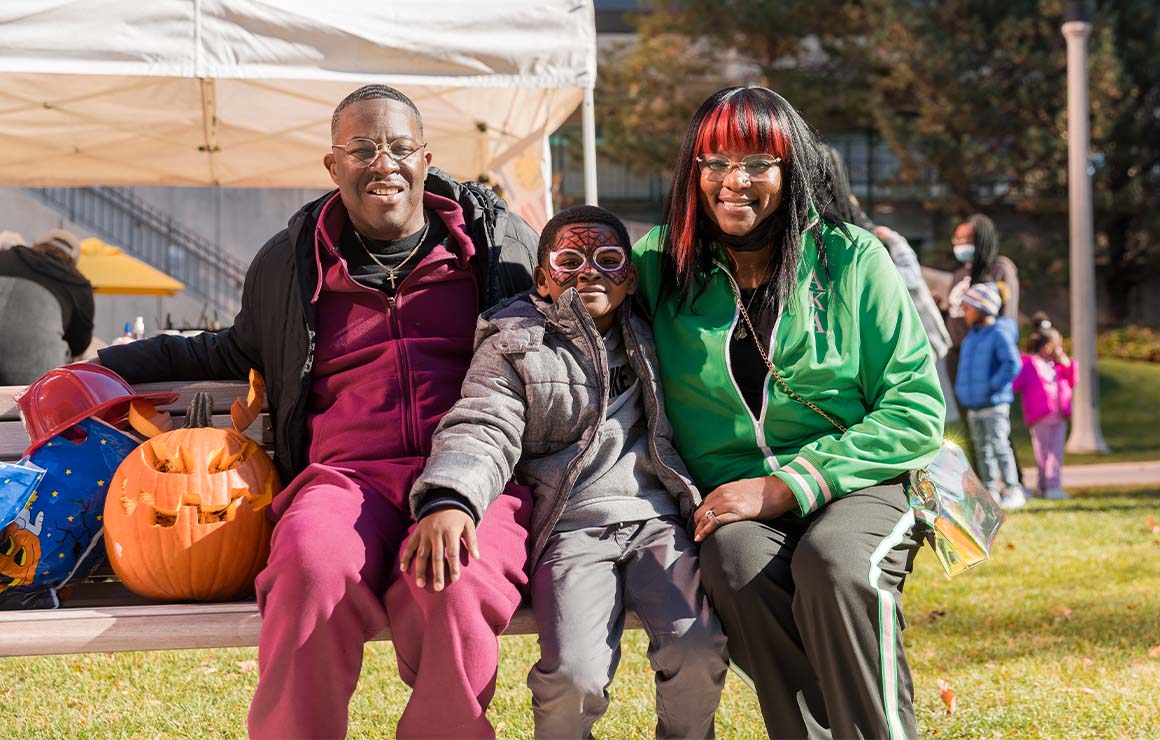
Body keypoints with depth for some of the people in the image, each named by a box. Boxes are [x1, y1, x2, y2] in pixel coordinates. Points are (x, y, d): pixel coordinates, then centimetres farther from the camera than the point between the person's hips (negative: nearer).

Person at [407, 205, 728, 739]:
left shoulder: (651, 341, 20)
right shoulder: (512, 346, 8)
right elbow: (480, 432, -6)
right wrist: (447, 500, -25)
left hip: (656, 518, 3)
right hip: (571, 528, -3)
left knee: (699, 648, -23)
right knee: (574, 675, -25)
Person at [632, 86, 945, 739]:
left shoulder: (852, 260, 1)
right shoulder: (661, 265, 7)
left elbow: (917, 411, -4)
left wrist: (786, 486, -14)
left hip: (857, 488, -1)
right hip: (733, 502, 1)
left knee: (832, 560, -36)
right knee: (735, 556, -34)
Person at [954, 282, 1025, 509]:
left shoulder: (999, 333, -10)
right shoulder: (971, 336, 15)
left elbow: (1012, 364, -19)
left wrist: (993, 386, -18)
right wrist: (962, 389, 14)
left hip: (995, 405, -8)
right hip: (973, 406, 8)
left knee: (999, 446, -9)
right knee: (982, 449, 9)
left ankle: (1012, 490, -5)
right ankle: (990, 490, 15)